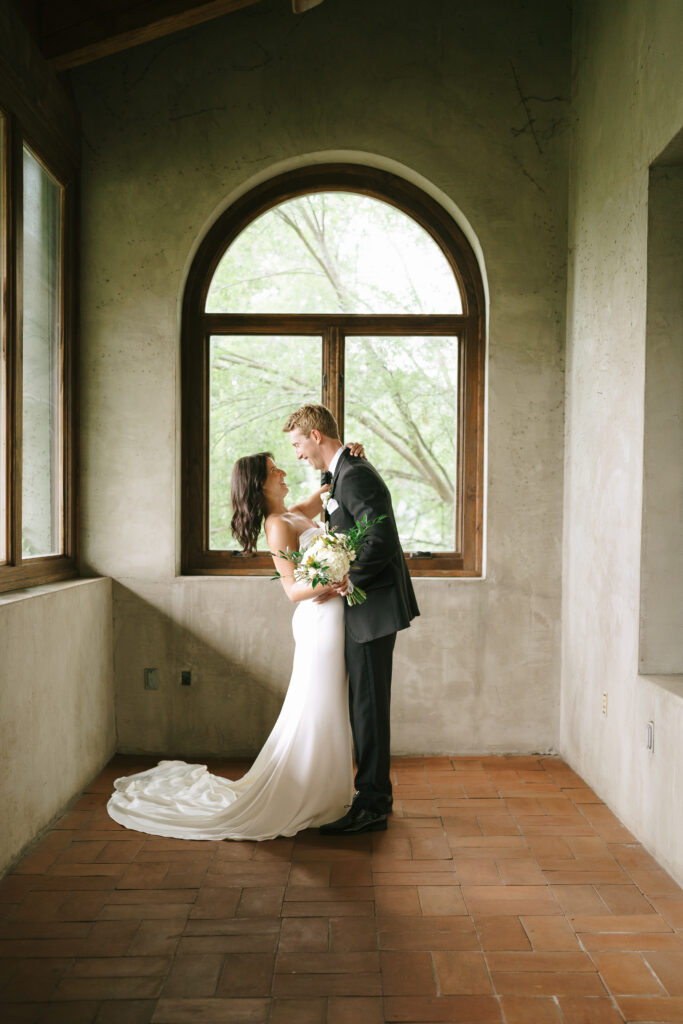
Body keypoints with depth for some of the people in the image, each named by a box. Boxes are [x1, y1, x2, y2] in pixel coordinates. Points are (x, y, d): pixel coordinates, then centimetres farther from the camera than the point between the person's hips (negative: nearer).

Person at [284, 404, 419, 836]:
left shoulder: (355, 477, -18)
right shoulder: (347, 472, 16)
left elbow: (383, 542, -25)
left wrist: (343, 582, -18)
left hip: (373, 606, -11)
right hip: (364, 604, 11)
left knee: (369, 705, -3)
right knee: (365, 702, 16)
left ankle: (372, 807, 7)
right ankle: (375, 794, 27)